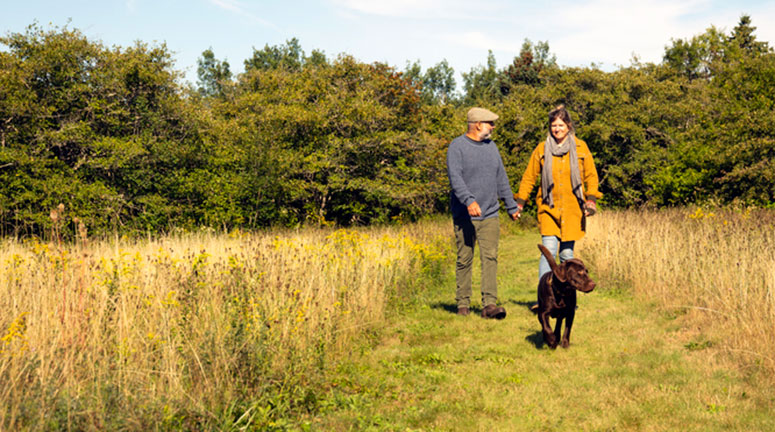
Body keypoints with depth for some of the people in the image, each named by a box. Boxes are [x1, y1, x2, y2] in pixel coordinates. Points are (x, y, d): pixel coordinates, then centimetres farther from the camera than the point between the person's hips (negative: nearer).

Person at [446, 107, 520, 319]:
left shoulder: (490, 146, 15)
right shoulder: (457, 146, -5)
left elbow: (501, 179, 21)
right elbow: (455, 177, -18)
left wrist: (511, 206, 22)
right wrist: (469, 200, -32)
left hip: (490, 214, 4)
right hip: (464, 215, -4)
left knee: (490, 258, -7)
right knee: (464, 260, 3)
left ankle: (490, 304, -12)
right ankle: (463, 303, 14)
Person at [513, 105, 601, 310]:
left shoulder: (580, 147, 5)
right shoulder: (542, 149, 5)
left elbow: (591, 176, 10)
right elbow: (529, 177, 11)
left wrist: (591, 199, -3)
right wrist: (519, 202, 6)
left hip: (572, 209, 0)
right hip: (549, 208, 0)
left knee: (567, 253, 4)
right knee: (549, 250, -13)